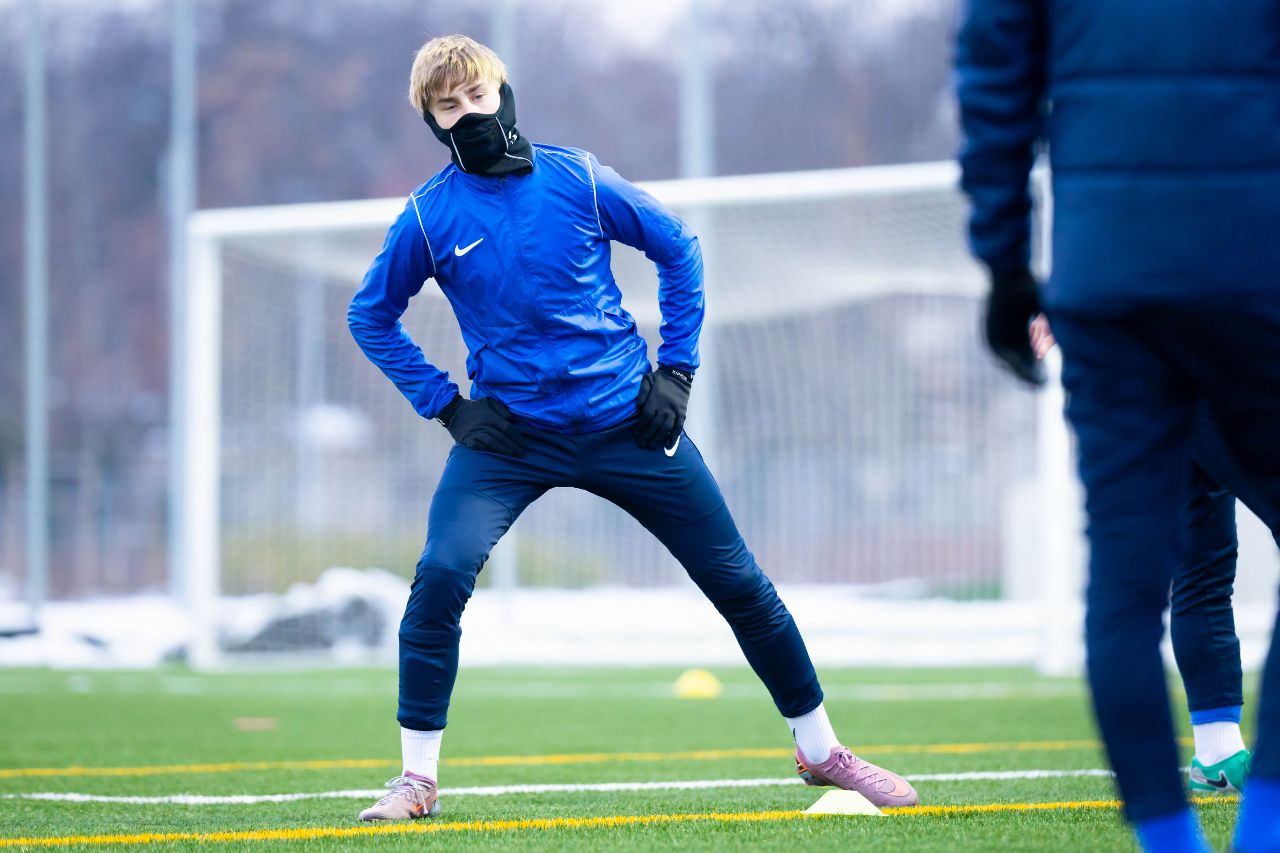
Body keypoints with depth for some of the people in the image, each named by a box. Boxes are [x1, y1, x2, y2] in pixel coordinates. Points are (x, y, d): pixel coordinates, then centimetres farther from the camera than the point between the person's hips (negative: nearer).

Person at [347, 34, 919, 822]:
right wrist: (445, 404, -2)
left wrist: (676, 368, 1)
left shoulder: (577, 179, -6)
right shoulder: (429, 217, -6)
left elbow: (679, 249, 7)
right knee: (441, 574, -23)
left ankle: (821, 751, 23)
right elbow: (372, 316, 7)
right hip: (510, 434, -1)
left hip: (626, 422, 1)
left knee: (738, 581, 5)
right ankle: (417, 779, -12)